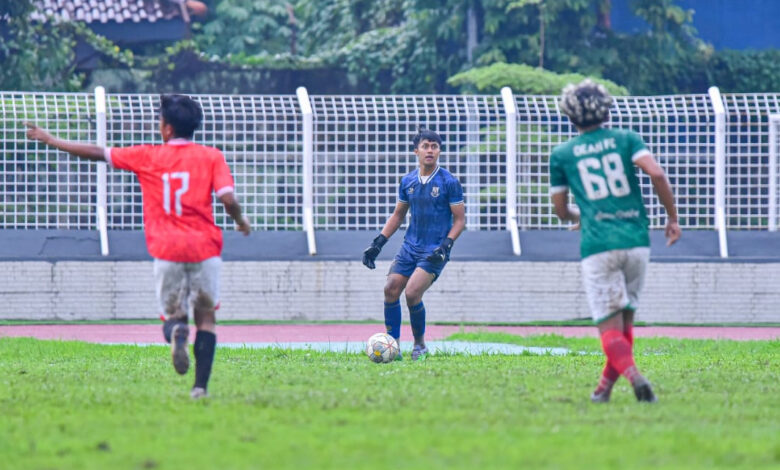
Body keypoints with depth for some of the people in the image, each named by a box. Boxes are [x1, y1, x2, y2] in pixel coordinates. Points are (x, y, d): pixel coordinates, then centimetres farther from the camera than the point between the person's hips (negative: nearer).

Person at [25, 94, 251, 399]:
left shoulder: (148, 157, 4)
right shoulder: (211, 157, 2)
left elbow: (97, 153, 9)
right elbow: (228, 199, -9)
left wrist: (49, 140, 18)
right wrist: (241, 222, 14)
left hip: (166, 250, 0)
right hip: (204, 248, 0)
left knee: (172, 315, 13)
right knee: (206, 317, 11)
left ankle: (177, 332, -26)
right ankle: (200, 386, -3)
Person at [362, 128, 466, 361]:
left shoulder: (449, 182, -7)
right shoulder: (407, 182, 8)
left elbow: (460, 219, -4)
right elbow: (398, 215, 19)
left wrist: (446, 245, -18)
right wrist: (378, 243, 11)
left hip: (434, 252, -5)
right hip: (410, 246, 5)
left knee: (412, 293, -19)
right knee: (391, 289, -8)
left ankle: (420, 344, 2)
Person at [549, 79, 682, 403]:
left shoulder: (561, 155, 9)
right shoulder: (626, 139, 8)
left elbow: (560, 210, 16)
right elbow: (656, 173, -7)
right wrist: (672, 218, 3)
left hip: (597, 246, -2)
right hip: (636, 241, 2)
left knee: (610, 327, -4)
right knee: (625, 320, 17)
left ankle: (632, 374, -29)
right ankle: (605, 387, 17)